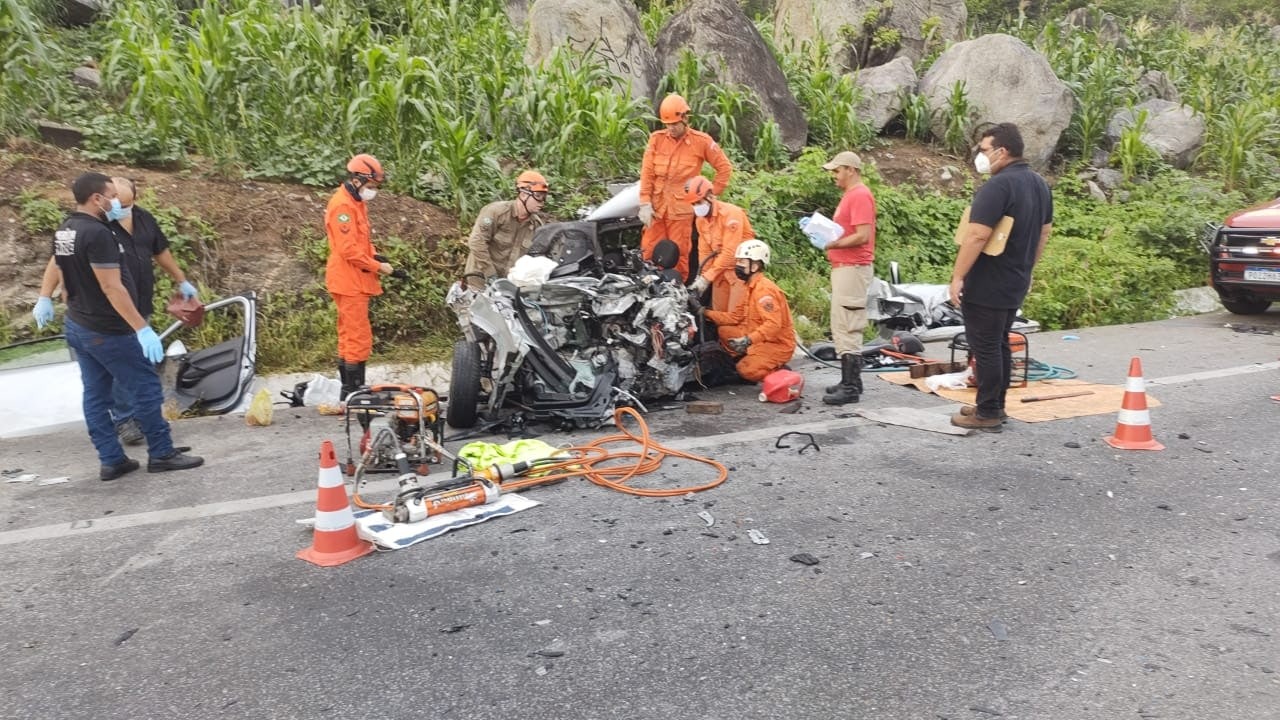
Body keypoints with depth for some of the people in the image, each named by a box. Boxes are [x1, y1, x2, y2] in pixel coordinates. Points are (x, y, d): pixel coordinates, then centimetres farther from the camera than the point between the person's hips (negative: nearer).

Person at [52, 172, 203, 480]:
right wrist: (142, 329, -25)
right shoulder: (97, 233, -21)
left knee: (95, 395, 10)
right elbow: (111, 287, -25)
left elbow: (69, 279, 16)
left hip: (77, 326, 10)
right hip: (107, 330, -10)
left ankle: (111, 461, 16)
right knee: (146, 388, 1)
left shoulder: (63, 232, 8)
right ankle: (162, 454, 9)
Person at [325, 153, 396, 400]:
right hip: (349, 281, -11)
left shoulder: (356, 202, 16)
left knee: (349, 335, 15)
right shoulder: (343, 205, -17)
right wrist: (378, 266, -16)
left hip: (355, 281, 11)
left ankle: (349, 389, 23)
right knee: (359, 337, -8)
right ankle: (353, 391, -3)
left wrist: (375, 256, 3)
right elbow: (348, 249, -22)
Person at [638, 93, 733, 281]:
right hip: (656, 207, 2)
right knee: (649, 253, 2)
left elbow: (725, 167, 6)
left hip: (681, 208, -2)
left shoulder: (701, 141, -2)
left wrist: (712, 193, 3)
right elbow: (647, 172, 2)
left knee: (679, 255, 2)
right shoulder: (656, 139, 3)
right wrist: (645, 204, -5)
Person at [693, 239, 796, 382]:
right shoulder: (751, 287, 11)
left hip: (778, 344, -9)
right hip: (762, 339, 10)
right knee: (725, 331, 7)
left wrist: (748, 340, -40)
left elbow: (773, 324, -31)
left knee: (747, 371, -24)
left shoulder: (764, 289, -20)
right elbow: (735, 316, 10)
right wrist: (703, 311, 4)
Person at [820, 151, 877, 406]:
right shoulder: (850, 195, 19)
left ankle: (851, 387, -8)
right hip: (844, 268, 11)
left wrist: (833, 244, -16)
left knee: (847, 329, -10)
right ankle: (849, 381, 21)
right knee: (843, 328, 14)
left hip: (852, 268, -11)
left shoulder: (860, 195, -13)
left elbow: (863, 236, -22)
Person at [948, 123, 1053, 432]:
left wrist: (957, 277, -21)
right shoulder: (1039, 184, 11)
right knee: (1000, 344, 17)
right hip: (1016, 283, 9)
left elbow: (977, 235, -25)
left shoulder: (997, 186, -19)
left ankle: (987, 414, 4)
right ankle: (996, 405, 25)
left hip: (987, 285, -9)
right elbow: (1044, 232, 19)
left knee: (985, 347, -2)